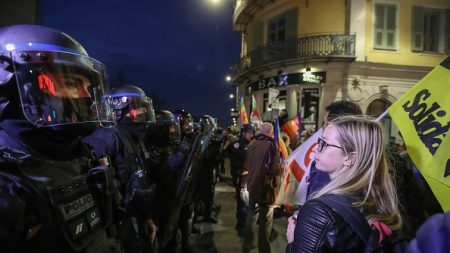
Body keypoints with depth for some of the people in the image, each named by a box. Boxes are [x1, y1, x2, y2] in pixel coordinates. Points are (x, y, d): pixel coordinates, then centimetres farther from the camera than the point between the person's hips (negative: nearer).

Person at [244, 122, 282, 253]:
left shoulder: (251, 144, 3)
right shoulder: (271, 145, -18)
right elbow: (274, 170, -25)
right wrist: (282, 168, -5)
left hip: (252, 186, 7)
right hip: (265, 188, -7)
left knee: (251, 215, 22)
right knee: (265, 220, 5)